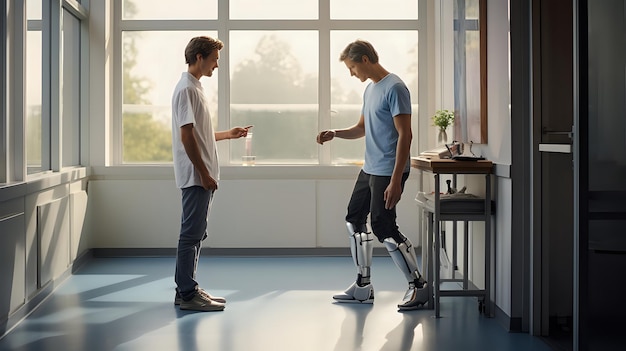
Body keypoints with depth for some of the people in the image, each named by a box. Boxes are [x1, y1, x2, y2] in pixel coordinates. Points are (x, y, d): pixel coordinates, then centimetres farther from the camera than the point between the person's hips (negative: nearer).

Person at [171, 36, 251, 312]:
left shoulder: (195, 88, 19)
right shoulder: (186, 89, -12)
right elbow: (187, 136, -19)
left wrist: (228, 134, 21)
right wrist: (204, 173, -20)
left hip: (202, 177, 10)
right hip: (196, 176, -10)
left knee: (195, 233, 13)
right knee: (192, 234, -6)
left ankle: (187, 290, 19)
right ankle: (187, 294, -1)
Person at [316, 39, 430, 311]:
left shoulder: (394, 88, -16)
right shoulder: (370, 88, 14)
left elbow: (405, 135, -20)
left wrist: (396, 181, -25)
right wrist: (335, 133, 4)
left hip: (388, 172, -10)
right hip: (369, 169, 10)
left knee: (383, 228, -9)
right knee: (355, 219, 13)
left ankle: (418, 286, 5)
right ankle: (363, 286, 22)